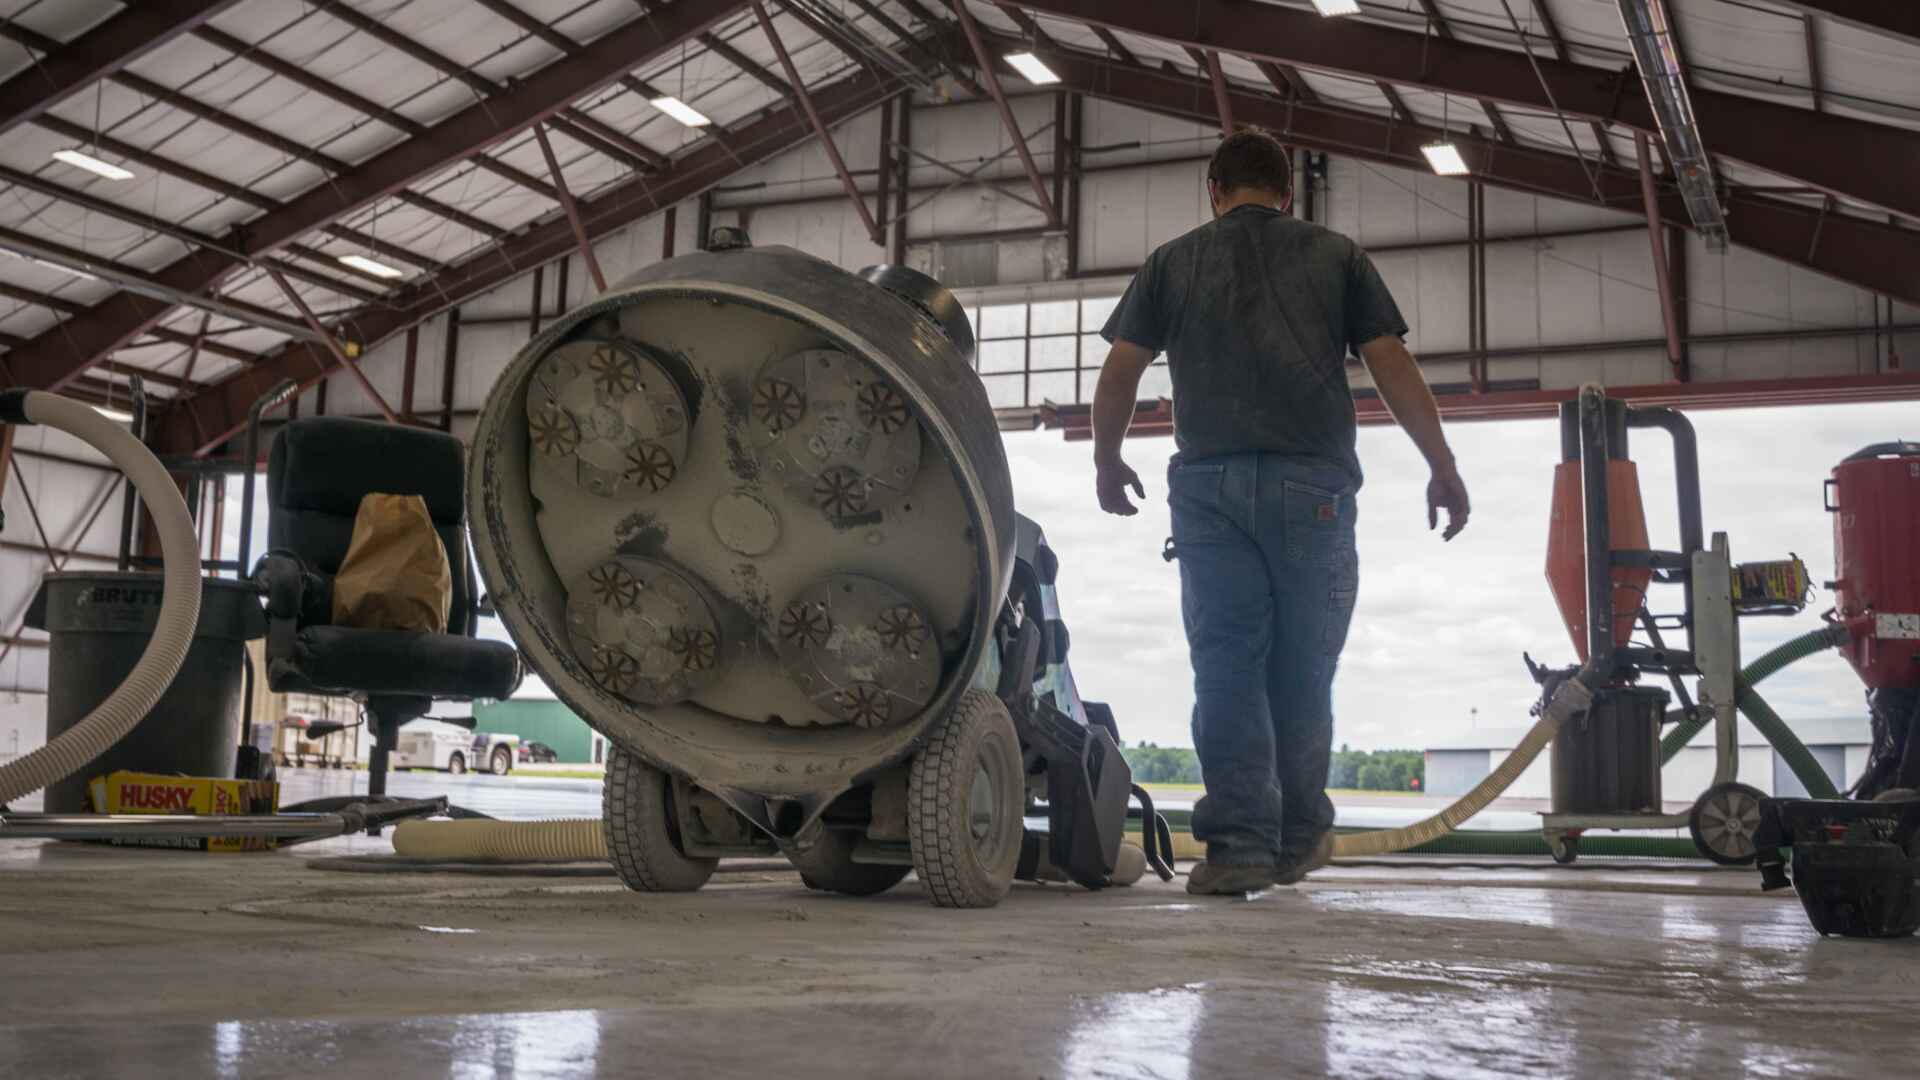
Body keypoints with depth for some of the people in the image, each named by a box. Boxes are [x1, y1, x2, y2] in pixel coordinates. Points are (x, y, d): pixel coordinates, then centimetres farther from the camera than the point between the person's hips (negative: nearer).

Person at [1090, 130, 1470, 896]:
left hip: (1208, 482, 0)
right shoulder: (1335, 256, 14)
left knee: (1226, 664, -1)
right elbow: (1392, 365, 6)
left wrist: (1107, 464, 24)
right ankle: (1298, 838, 17)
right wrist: (1444, 469, 8)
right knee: (1302, 668, 9)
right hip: (1312, 484, 0)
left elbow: (1120, 370, 10)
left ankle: (1239, 843, -9)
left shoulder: (1173, 262, 15)